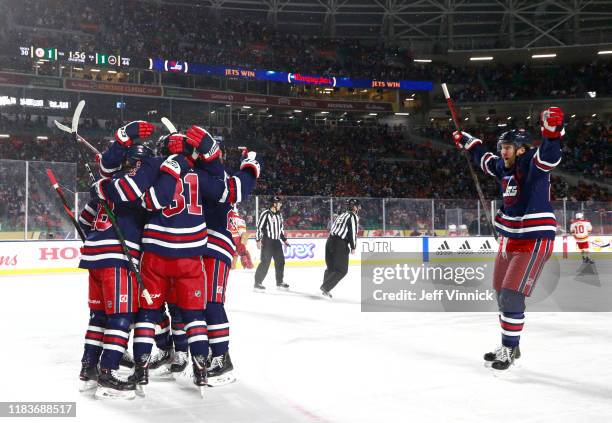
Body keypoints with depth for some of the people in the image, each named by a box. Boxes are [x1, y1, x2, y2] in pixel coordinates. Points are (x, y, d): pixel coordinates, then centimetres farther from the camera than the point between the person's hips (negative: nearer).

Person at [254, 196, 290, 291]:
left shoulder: (279, 215, 13)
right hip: (267, 241, -8)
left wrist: (284, 239, 20)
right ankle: (257, 283, -5)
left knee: (280, 261, 10)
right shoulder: (266, 214, -11)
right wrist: (258, 240, -16)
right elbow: (259, 227, -12)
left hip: (276, 241, 8)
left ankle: (279, 282, 22)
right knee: (265, 262, -11)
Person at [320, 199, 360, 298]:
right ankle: (325, 288, -10)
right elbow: (353, 232, -12)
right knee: (342, 270, -2)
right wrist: (353, 247, -6)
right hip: (340, 244, -9)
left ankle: (325, 289, 23)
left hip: (330, 241, 9)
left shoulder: (341, 215, 23)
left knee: (331, 267, 20)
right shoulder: (353, 216, -3)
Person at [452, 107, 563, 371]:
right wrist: (466, 141, 41)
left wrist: (552, 130, -53)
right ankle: (509, 346, 27)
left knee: (512, 296, -13)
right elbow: (483, 159, 30)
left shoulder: (533, 163, -13)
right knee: (502, 296, 13)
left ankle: (509, 349, 2)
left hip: (535, 240, -9)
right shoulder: (502, 166, 9)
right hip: (509, 239, 9)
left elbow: (549, 155, -36)